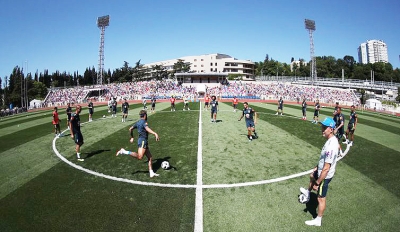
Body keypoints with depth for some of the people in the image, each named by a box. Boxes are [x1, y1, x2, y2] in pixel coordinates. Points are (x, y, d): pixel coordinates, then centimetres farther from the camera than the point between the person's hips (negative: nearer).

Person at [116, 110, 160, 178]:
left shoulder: (138, 122, 17)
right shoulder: (144, 122, -9)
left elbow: (130, 129, 28)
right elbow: (147, 129, -30)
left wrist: (132, 137, 40)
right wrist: (155, 134, -44)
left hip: (140, 140, 10)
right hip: (143, 141, -10)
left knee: (150, 157, 8)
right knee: (139, 157, -21)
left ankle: (151, 173, 6)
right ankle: (124, 152, -15)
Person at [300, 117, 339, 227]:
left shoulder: (330, 146, -36)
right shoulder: (332, 139, -6)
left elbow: (326, 169, -31)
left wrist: (317, 183, -22)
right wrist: (317, 167, 19)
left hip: (324, 175, -10)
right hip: (321, 170, 10)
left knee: (321, 198, 8)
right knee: (312, 176, 36)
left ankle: (318, 220, 28)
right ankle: (308, 192, 64)